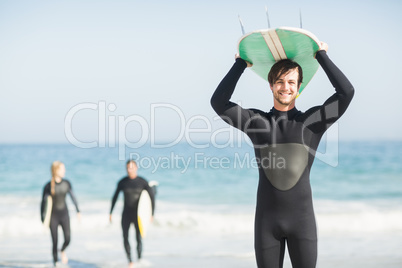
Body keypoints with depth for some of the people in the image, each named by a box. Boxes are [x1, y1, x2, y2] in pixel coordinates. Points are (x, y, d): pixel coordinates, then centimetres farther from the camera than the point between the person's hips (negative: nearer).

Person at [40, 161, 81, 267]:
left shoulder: (66, 183, -3)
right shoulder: (48, 186, -12)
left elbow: (73, 197, 9)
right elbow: (43, 202, -6)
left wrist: (78, 211, 10)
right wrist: (43, 219, -5)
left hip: (64, 214, 2)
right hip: (53, 216, -2)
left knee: (68, 238, -9)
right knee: (55, 242, -3)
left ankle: (63, 251, 25)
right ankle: (55, 263, 11)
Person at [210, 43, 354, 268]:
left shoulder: (312, 120, 3)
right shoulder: (257, 121, 5)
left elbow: (347, 92, -5)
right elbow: (218, 103, -2)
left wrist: (322, 56, 1)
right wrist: (240, 64, 3)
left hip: (302, 218, -1)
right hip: (267, 219, 1)